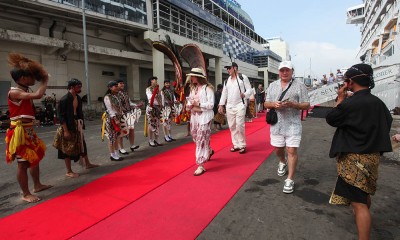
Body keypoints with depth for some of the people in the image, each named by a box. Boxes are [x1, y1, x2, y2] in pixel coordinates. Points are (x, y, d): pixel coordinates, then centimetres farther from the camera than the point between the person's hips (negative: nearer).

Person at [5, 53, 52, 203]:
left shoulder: (26, 92, 11)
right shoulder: (14, 92, -18)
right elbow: (38, 95, -29)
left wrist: (42, 81, 1)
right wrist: (44, 81, -13)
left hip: (28, 131, 10)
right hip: (19, 132, -10)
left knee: (35, 157, 19)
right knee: (23, 163, -1)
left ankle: (37, 185, 35)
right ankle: (26, 194, 13)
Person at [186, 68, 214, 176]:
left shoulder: (207, 88, -8)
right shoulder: (193, 88, 15)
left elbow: (211, 105, -13)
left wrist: (198, 104, -19)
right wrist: (189, 106, -5)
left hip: (204, 117, -8)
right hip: (194, 117, 8)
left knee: (201, 140, -8)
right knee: (196, 138, 17)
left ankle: (201, 165, -1)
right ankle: (209, 151, 45)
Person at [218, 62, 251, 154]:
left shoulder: (243, 77, -1)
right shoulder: (227, 80, 15)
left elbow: (249, 89, -2)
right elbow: (224, 93, 15)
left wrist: (245, 95, -23)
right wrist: (221, 105, 10)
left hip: (240, 105, -6)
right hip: (229, 106, 6)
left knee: (240, 125, -10)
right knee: (232, 126, 7)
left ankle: (242, 145, 4)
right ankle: (236, 145, 18)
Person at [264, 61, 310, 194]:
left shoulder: (299, 85, -1)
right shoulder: (272, 85, 10)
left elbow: (306, 105, -3)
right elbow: (266, 103, 10)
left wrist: (292, 104, -21)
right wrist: (274, 104, -13)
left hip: (293, 124, -3)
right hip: (277, 123, 4)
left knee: (292, 150, -5)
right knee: (278, 148, 15)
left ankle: (290, 180, 6)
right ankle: (282, 163, 47)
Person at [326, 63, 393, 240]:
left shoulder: (349, 104, -22)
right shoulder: (378, 102, 3)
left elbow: (330, 119, -9)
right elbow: (388, 122, 15)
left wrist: (340, 98, -2)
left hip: (355, 158, -9)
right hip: (373, 154, 9)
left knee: (358, 202, -6)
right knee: (365, 192, 30)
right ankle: (363, 217, 55)